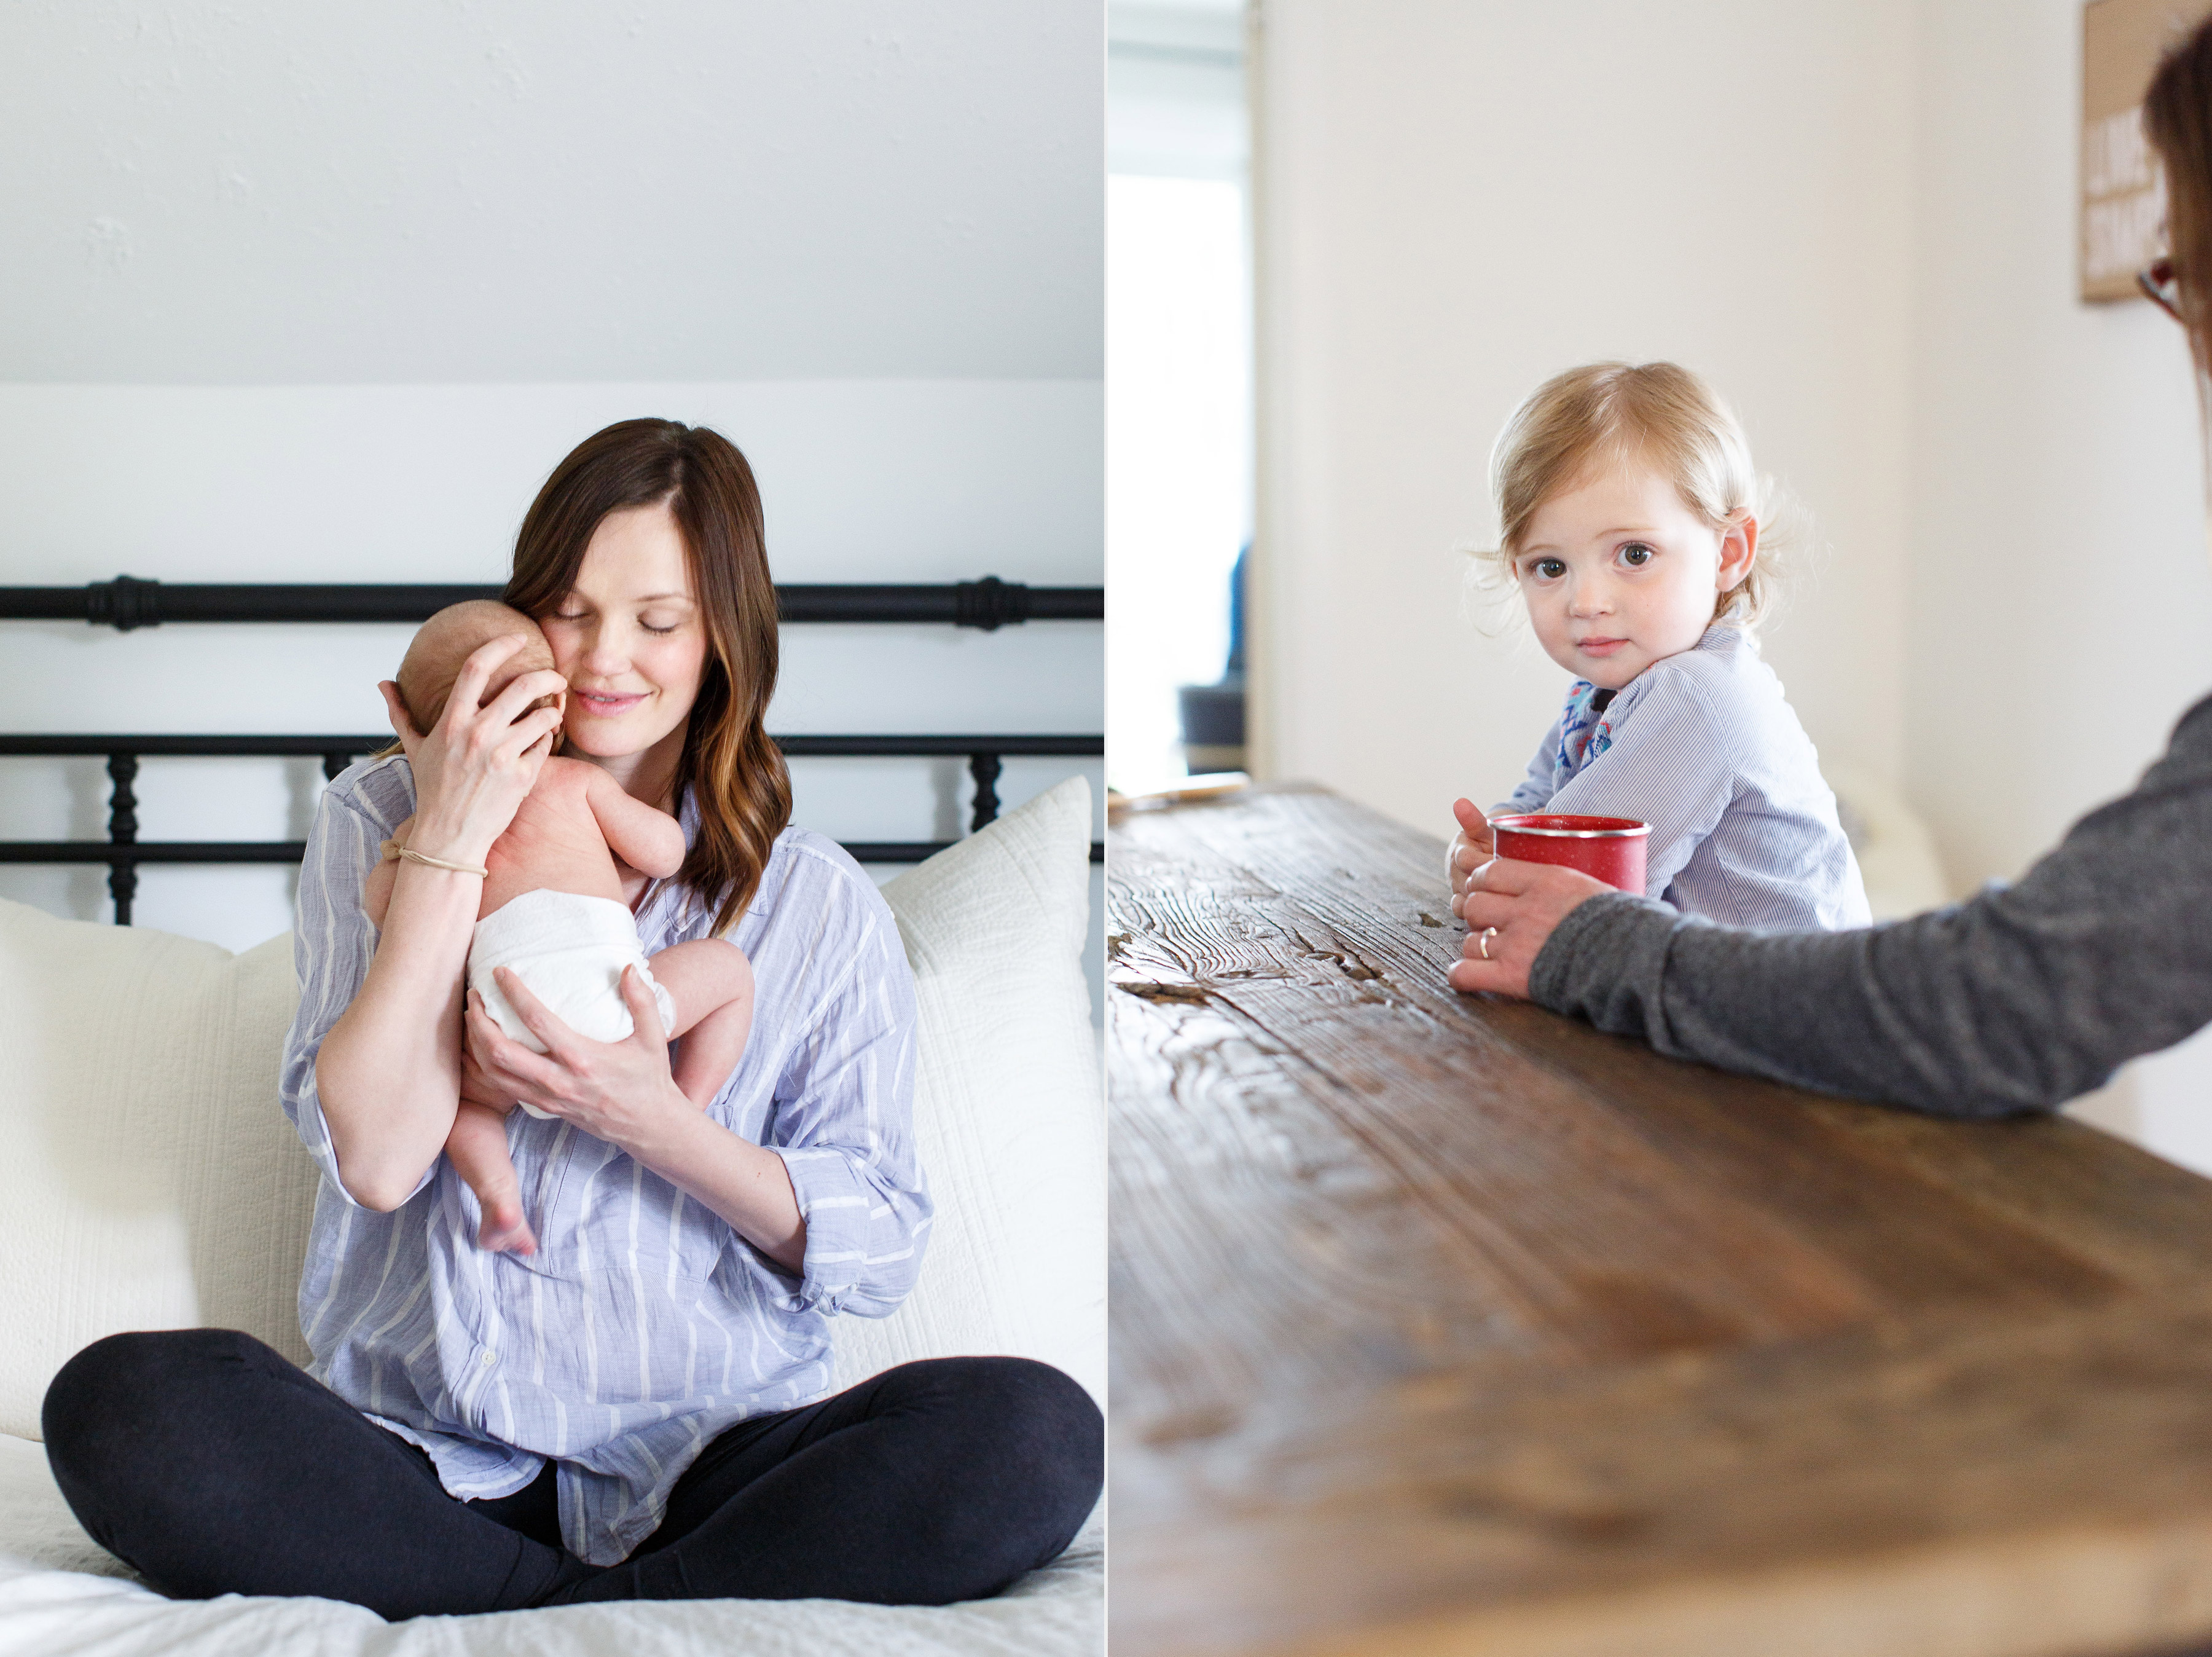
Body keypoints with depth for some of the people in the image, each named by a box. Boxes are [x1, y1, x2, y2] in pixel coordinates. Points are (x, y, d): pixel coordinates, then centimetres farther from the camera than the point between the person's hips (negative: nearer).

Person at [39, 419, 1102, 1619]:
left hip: (703, 1462, 0)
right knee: (117, 1404, -28)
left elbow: (878, 1249, 2)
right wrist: (452, 837, -10)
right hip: (424, 1461, 1)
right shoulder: (380, 820, 9)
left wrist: (651, 1123, -13)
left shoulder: (820, 907, 8)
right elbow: (375, 1158, -6)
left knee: (1037, 1432, -27)